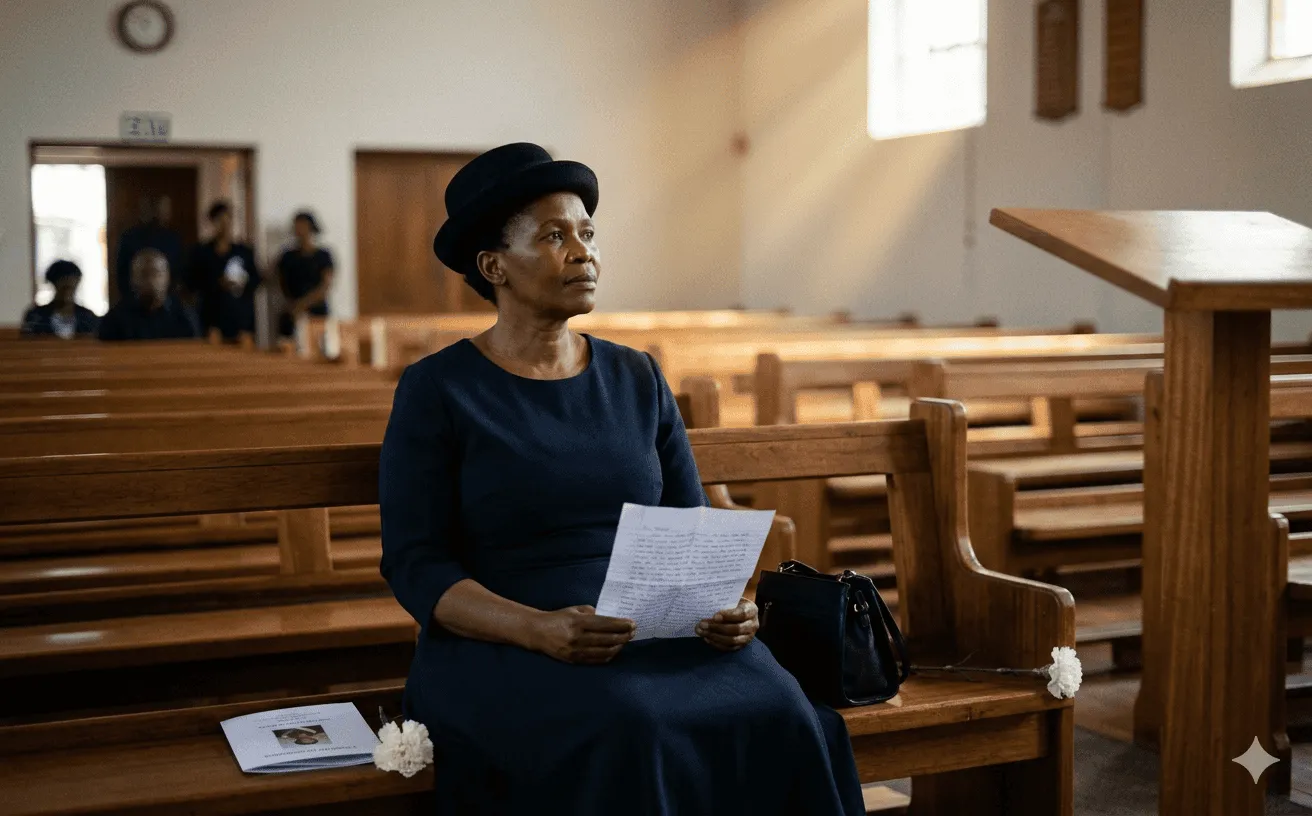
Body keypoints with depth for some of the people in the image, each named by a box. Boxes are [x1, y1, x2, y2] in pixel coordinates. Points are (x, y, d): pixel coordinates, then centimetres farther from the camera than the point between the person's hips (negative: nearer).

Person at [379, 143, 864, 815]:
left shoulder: (637, 379, 12)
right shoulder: (435, 389, -1)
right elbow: (414, 564, -6)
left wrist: (725, 605, -11)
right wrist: (540, 630, -23)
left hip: (658, 636, 4)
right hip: (500, 652, -4)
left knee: (779, 720, -26)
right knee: (628, 737, -35)